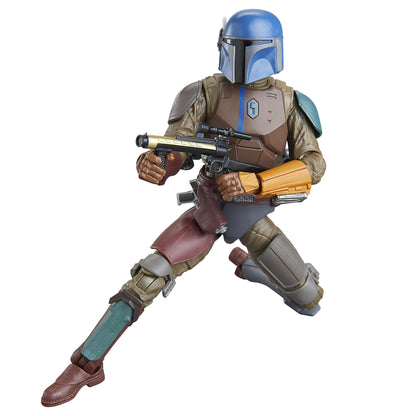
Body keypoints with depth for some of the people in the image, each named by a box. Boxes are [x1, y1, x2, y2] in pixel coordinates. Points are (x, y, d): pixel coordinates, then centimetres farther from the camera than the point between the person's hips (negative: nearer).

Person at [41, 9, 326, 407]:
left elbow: (313, 165, -15)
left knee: (309, 302, 3)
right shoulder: (210, 91, -13)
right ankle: (85, 365, -12)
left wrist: (253, 182, -30)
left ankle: (249, 266, 37)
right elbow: (171, 148, -18)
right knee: (149, 276, -21)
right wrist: (151, 162, -46)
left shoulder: (288, 100, -11)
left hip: (254, 213, 1)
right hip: (210, 207, -1)